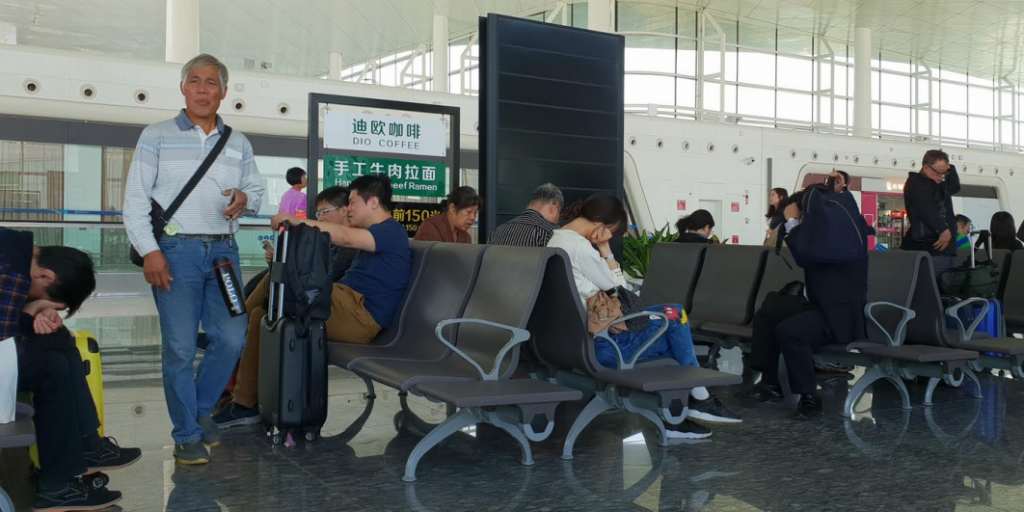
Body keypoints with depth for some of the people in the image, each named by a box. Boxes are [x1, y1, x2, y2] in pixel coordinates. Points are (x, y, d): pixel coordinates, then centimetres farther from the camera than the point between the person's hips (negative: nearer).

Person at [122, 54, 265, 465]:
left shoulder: (238, 144, 16)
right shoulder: (157, 137, 5)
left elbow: (257, 191, 19)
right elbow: (135, 199, 0)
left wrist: (245, 199, -6)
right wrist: (149, 251, -10)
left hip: (223, 250, 4)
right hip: (176, 250, -3)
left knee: (231, 339, -2)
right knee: (180, 347, -4)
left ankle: (202, 410, 23)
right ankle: (186, 435, 9)